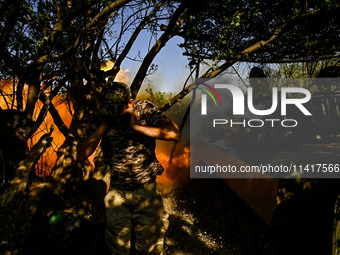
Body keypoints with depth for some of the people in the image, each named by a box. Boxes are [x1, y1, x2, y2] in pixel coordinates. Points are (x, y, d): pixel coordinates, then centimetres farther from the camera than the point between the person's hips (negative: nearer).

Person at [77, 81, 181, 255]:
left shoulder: (145, 109, -12)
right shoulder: (99, 117, -6)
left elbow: (174, 134, -25)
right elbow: (82, 154, -10)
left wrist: (137, 126, -27)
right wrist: (103, 126, -20)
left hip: (145, 190, -2)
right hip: (117, 192, 2)